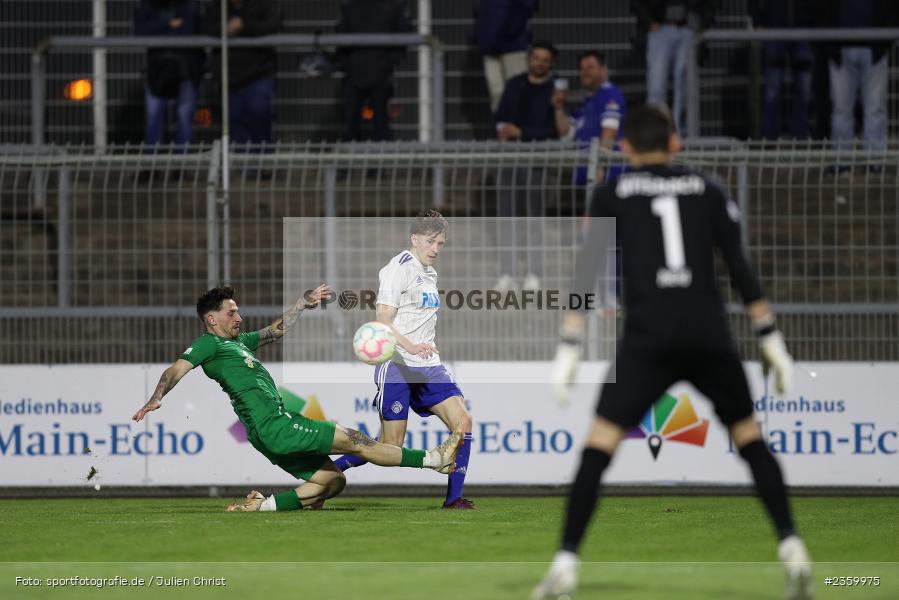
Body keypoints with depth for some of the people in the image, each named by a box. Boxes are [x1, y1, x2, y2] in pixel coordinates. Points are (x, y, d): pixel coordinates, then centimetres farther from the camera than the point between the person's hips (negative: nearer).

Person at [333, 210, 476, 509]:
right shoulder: (399, 269, -11)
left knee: (462, 421, -9)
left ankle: (453, 499, -4)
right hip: (397, 368, -8)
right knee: (391, 445, -7)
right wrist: (411, 347, -33)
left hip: (428, 366, 8)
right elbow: (383, 322, -19)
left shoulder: (430, 272, 16)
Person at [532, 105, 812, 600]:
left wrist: (568, 350, 1)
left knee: (599, 445, -2)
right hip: (709, 335, 2)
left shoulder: (613, 195, 11)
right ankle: (792, 550, 6)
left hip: (647, 340, -2)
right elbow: (741, 268, 8)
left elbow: (588, 272, 2)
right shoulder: (706, 191, 15)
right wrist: (771, 341, 10)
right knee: (749, 438, 16)